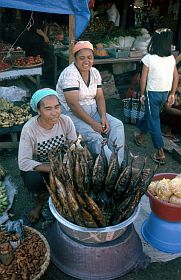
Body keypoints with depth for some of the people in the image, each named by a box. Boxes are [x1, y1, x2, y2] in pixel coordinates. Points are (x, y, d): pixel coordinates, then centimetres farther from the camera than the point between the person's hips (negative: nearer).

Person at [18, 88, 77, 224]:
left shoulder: (66, 121, -17)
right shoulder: (29, 129, -25)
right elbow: (23, 163, -26)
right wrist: (52, 168, -35)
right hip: (36, 167, -2)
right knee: (34, 180, -33)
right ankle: (41, 200, 4)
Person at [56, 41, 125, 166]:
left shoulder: (95, 72, 6)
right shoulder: (70, 74, -17)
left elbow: (99, 97, 5)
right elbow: (73, 104, -23)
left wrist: (103, 117, -13)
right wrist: (93, 123, -24)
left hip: (93, 110, 7)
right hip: (72, 113, -7)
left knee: (117, 125, -12)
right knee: (94, 136, -31)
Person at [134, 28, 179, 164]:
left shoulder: (149, 58, -15)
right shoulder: (172, 58, -1)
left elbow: (143, 79, -11)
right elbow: (176, 77, 4)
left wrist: (142, 94, 2)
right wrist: (172, 94, 13)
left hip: (152, 93, -5)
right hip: (165, 93, 6)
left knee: (154, 121, 2)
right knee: (151, 115, 25)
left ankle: (160, 153, 0)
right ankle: (141, 136, 46)